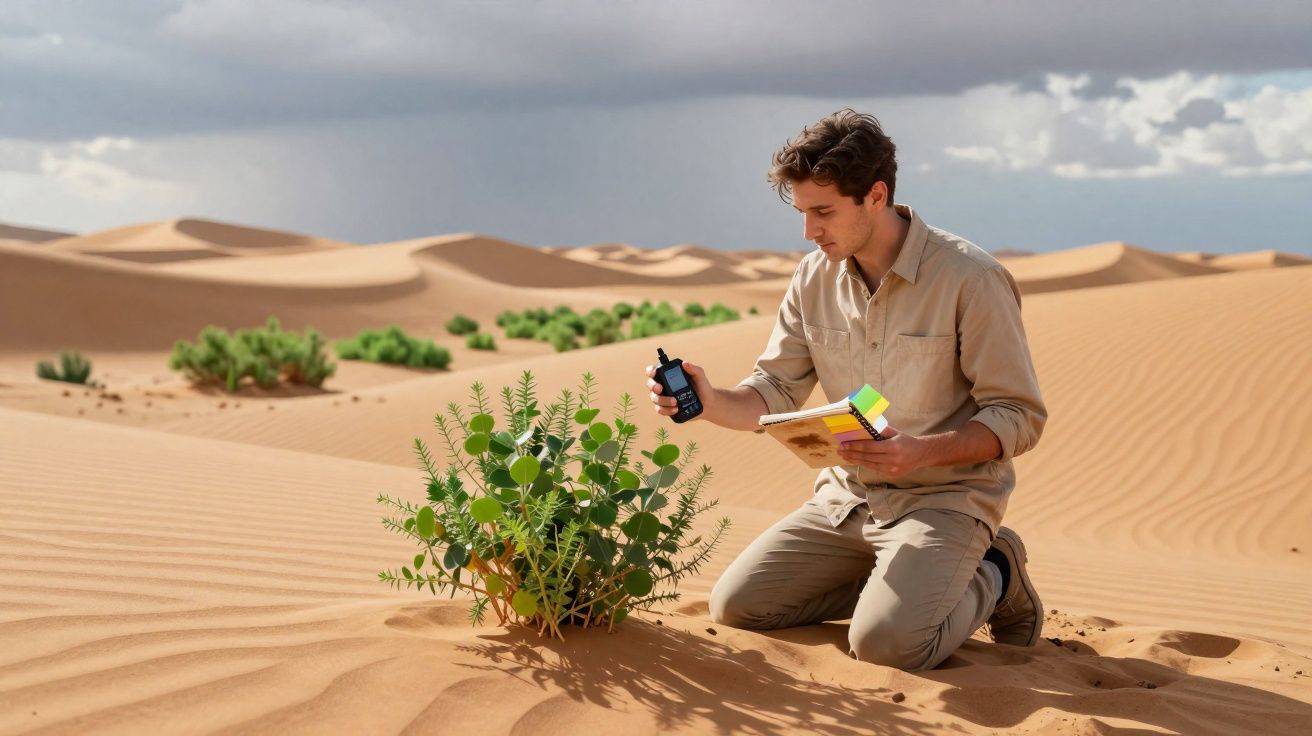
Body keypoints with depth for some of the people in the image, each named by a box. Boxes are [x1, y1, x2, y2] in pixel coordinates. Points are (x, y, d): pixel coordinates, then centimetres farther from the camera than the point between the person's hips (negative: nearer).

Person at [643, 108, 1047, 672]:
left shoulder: (970, 279, -15)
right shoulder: (815, 277, 3)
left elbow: (1019, 417, -14)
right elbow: (775, 393, 4)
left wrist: (922, 452, -29)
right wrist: (710, 402, -18)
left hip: (944, 497, -6)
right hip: (847, 497, 6)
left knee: (885, 642, -27)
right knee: (735, 605, -5)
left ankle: (991, 577, 5)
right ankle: (905, 585, 12)